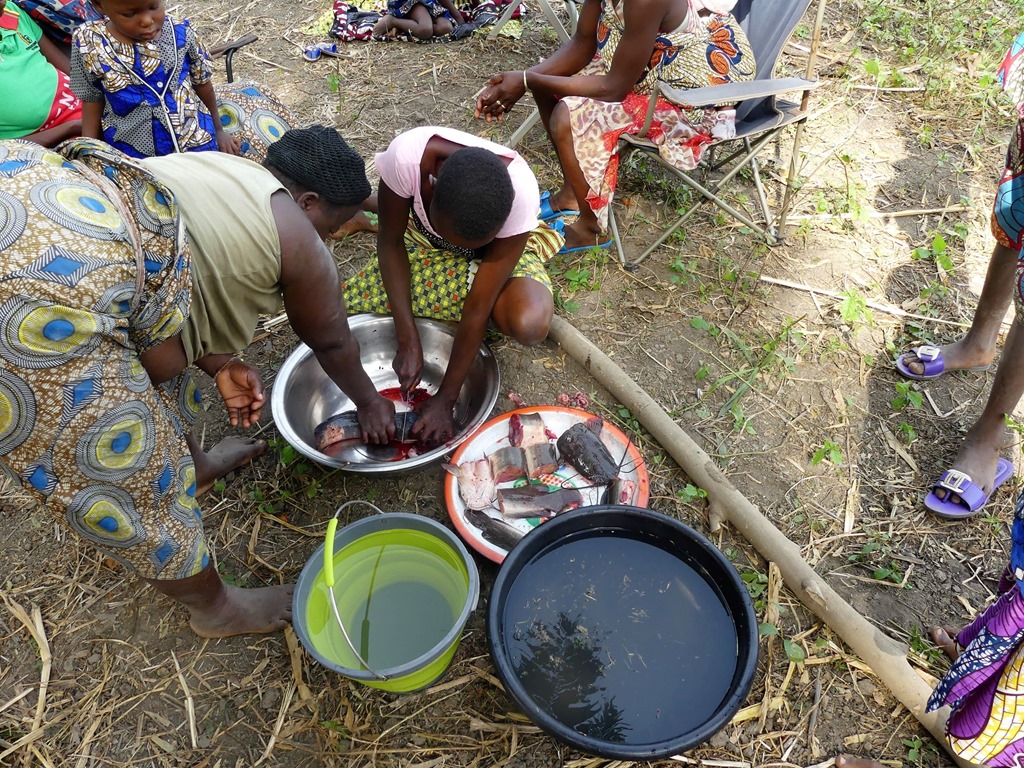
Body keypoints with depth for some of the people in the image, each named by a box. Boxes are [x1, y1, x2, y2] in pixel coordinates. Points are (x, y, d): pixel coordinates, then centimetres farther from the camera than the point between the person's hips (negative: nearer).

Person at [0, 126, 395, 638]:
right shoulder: (297, 239, 3)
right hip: (42, 298, -10)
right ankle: (215, 607, 32)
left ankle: (193, 464, 59)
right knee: (135, 476, 10)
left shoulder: (220, 167, 24)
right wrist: (370, 402, 35)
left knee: (159, 361, 32)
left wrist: (220, 364, 24)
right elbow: (332, 343, 18)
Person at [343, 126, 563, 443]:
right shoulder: (406, 156, -38)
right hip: (426, 243, 3)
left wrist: (445, 399, -29)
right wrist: (408, 341, -25)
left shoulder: (519, 193, -39)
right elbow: (390, 242, -19)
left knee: (530, 324, -35)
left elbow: (478, 308, -32)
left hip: (499, 250, -2)